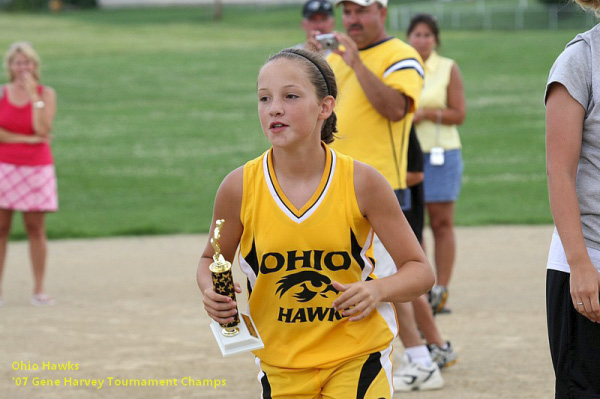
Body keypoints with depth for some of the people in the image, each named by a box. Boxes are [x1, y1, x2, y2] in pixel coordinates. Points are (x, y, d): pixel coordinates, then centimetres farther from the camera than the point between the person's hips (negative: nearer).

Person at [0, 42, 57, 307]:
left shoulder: (46, 94, 1)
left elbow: (42, 130, -12)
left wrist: (33, 96, -12)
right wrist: (28, 139, -13)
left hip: (36, 169, 0)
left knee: (36, 229, 2)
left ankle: (39, 291, 5)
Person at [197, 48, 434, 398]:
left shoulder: (360, 182, -12)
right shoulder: (240, 188, -10)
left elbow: (420, 270, -4)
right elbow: (212, 260, 10)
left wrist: (377, 290, -24)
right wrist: (212, 292, -13)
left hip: (358, 359, -2)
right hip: (281, 367, 2)